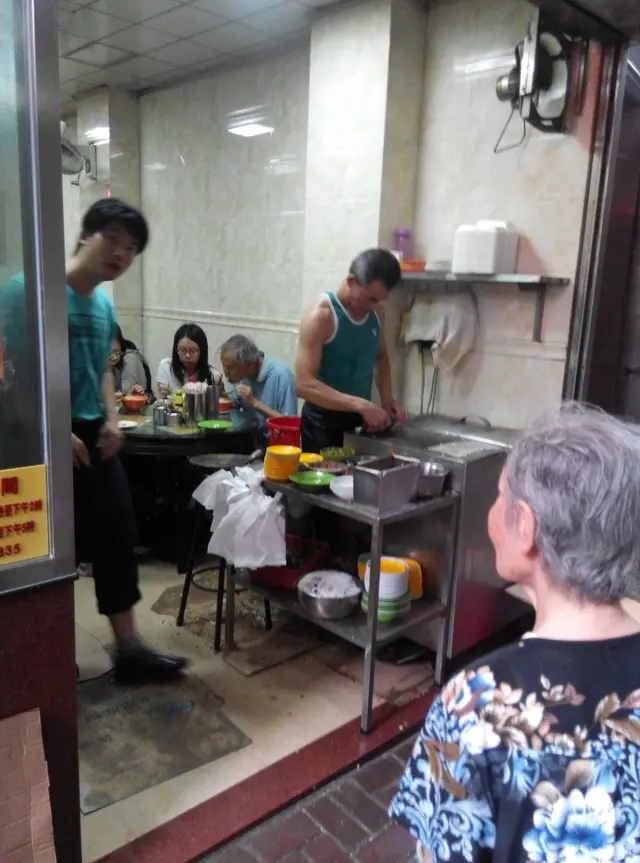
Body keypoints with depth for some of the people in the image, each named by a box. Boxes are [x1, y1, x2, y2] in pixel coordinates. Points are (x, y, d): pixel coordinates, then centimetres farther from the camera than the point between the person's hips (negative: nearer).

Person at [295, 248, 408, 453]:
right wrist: (361, 405, -33)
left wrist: (387, 398, 1)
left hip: (361, 419, 6)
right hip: (324, 421, -6)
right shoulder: (321, 315, -19)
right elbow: (304, 384, -26)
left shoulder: (376, 312, 0)